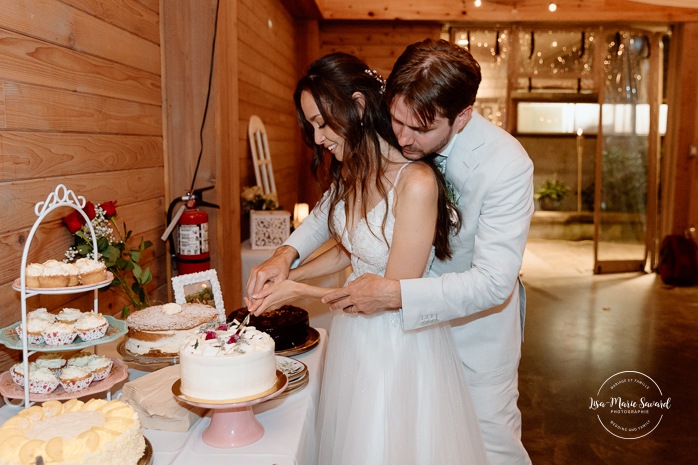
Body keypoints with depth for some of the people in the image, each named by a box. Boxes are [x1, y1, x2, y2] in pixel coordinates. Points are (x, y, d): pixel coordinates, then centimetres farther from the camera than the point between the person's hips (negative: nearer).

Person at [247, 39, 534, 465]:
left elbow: (493, 282, -29)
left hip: (478, 312, -4)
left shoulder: (507, 165, -28)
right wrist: (288, 252, -16)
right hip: (412, 313, 4)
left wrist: (395, 294, -37)